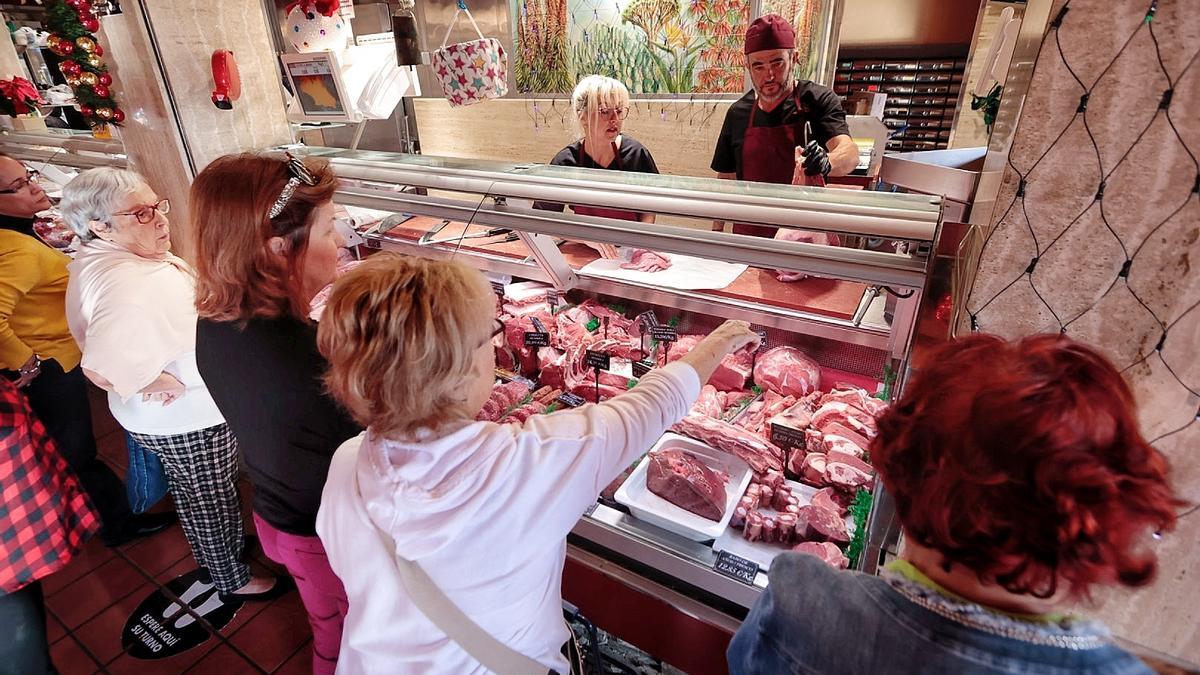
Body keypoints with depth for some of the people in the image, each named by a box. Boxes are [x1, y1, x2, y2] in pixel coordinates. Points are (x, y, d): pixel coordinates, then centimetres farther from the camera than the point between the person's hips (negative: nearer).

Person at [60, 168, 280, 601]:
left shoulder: (100, 260, -1)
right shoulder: (131, 286, -34)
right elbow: (102, 370, -43)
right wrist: (166, 383, -27)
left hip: (164, 419, 10)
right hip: (188, 419, -10)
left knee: (189, 490, 29)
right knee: (213, 499, 13)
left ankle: (208, 553, 53)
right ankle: (233, 580, 36)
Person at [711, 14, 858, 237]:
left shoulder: (818, 100, -4)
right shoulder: (738, 112, 5)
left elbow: (850, 153, -19)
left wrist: (826, 162, -42)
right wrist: (717, 230, 6)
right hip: (748, 234, 3)